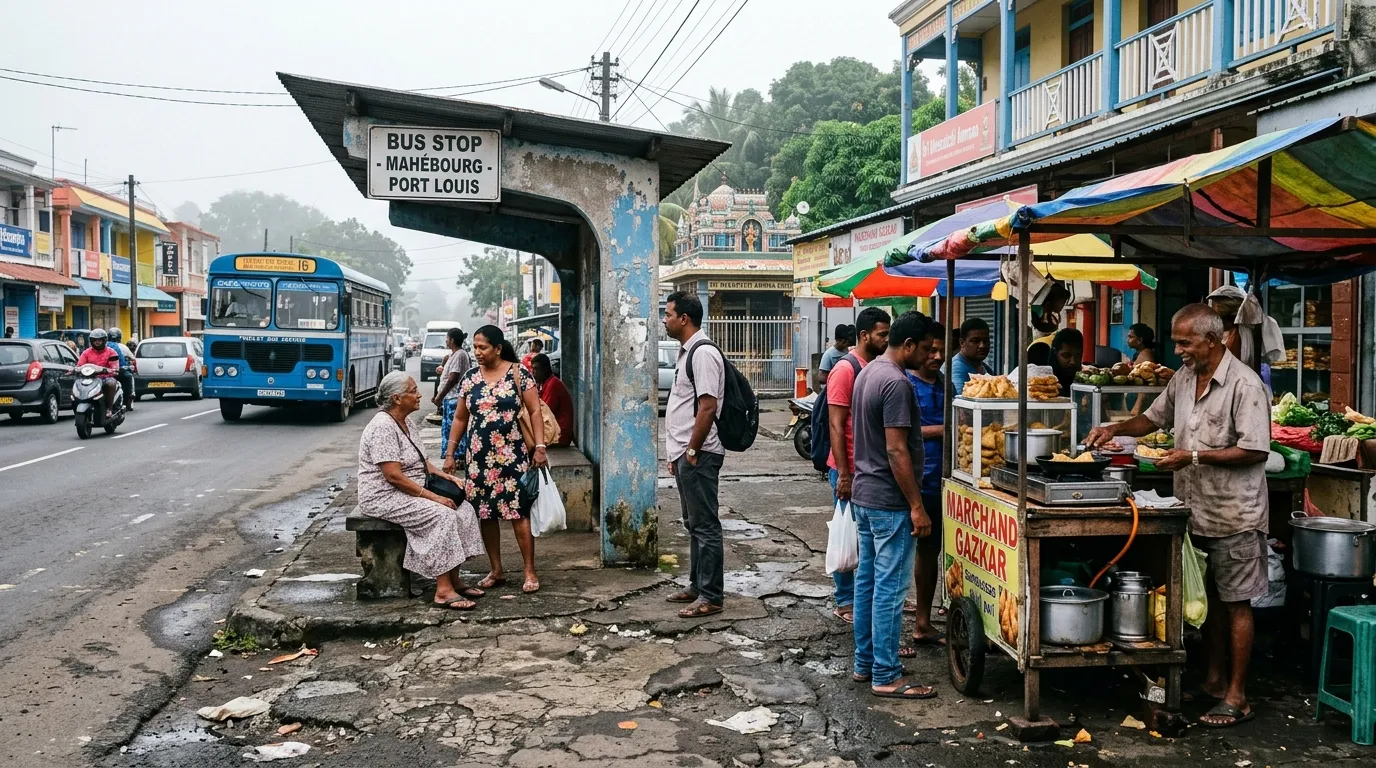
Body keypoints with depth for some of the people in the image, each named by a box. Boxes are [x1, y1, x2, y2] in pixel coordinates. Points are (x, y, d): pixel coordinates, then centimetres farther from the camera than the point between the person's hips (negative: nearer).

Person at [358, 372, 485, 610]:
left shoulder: (405, 422, 12)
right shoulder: (383, 427, -19)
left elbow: (419, 462, 19)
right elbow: (393, 476, -24)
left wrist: (445, 475, 2)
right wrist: (433, 497, -23)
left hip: (409, 492, 10)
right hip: (384, 497, -10)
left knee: (464, 509, -6)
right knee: (442, 515, -27)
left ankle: (454, 580, -3)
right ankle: (443, 590, -24)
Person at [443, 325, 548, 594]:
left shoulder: (517, 374, -3)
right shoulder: (470, 378, 8)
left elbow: (535, 411, -3)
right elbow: (460, 419, 14)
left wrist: (539, 447, -12)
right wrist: (450, 453, 9)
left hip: (512, 455, -4)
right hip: (479, 456, 4)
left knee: (518, 512, -6)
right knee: (486, 514, 6)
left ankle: (530, 572, 0)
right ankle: (496, 571, 17)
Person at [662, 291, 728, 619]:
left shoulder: (703, 353, -16)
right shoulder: (686, 351, 16)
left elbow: (708, 406, -22)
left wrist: (692, 451, -18)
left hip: (698, 456, -10)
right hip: (684, 454, 10)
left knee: (705, 526, -4)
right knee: (694, 524, 17)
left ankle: (712, 596, 1)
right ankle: (697, 586, 27)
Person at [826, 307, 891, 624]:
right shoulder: (845, 370, -14)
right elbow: (836, 425, -16)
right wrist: (843, 474, -19)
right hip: (850, 469, -7)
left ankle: (858, 593, 23)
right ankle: (845, 601, 12)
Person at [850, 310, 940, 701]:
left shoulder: (868, 373, 12)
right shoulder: (896, 383, -19)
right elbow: (896, 451, -22)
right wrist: (917, 507, -20)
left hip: (864, 496, 10)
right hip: (889, 501, -10)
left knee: (868, 580, 15)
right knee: (890, 588, -5)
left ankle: (865, 661, 24)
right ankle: (886, 677, 1)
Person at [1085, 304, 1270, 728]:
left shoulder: (1244, 385, -15)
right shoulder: (1183, 378, 9)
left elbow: (1255, 450, -19)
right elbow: (1154, 418, 22)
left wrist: (1193, 457, -21)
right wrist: (1115, 429, 6)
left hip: (1233, 514, -7)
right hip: (1195, 510, 7)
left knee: (1235, 602, 1)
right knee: (1206, 597, 15)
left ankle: (1236, 696, 9)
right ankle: (1214, 677, 29)